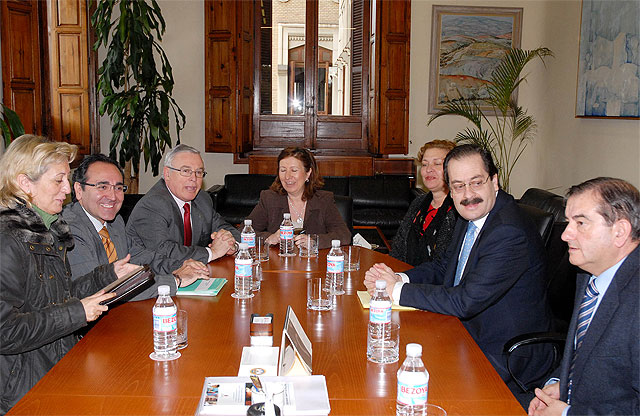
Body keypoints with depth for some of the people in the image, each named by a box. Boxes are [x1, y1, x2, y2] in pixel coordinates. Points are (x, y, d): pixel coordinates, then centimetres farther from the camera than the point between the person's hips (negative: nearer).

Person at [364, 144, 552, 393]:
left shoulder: (511, 234, -27)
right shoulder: (471, 218, 3)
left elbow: (466, 302, -29)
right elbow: (443, 267, 13)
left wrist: (397, 290, -22)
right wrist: (398, 278, -7)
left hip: (503, 361, -8)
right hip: (469, 334, 8)